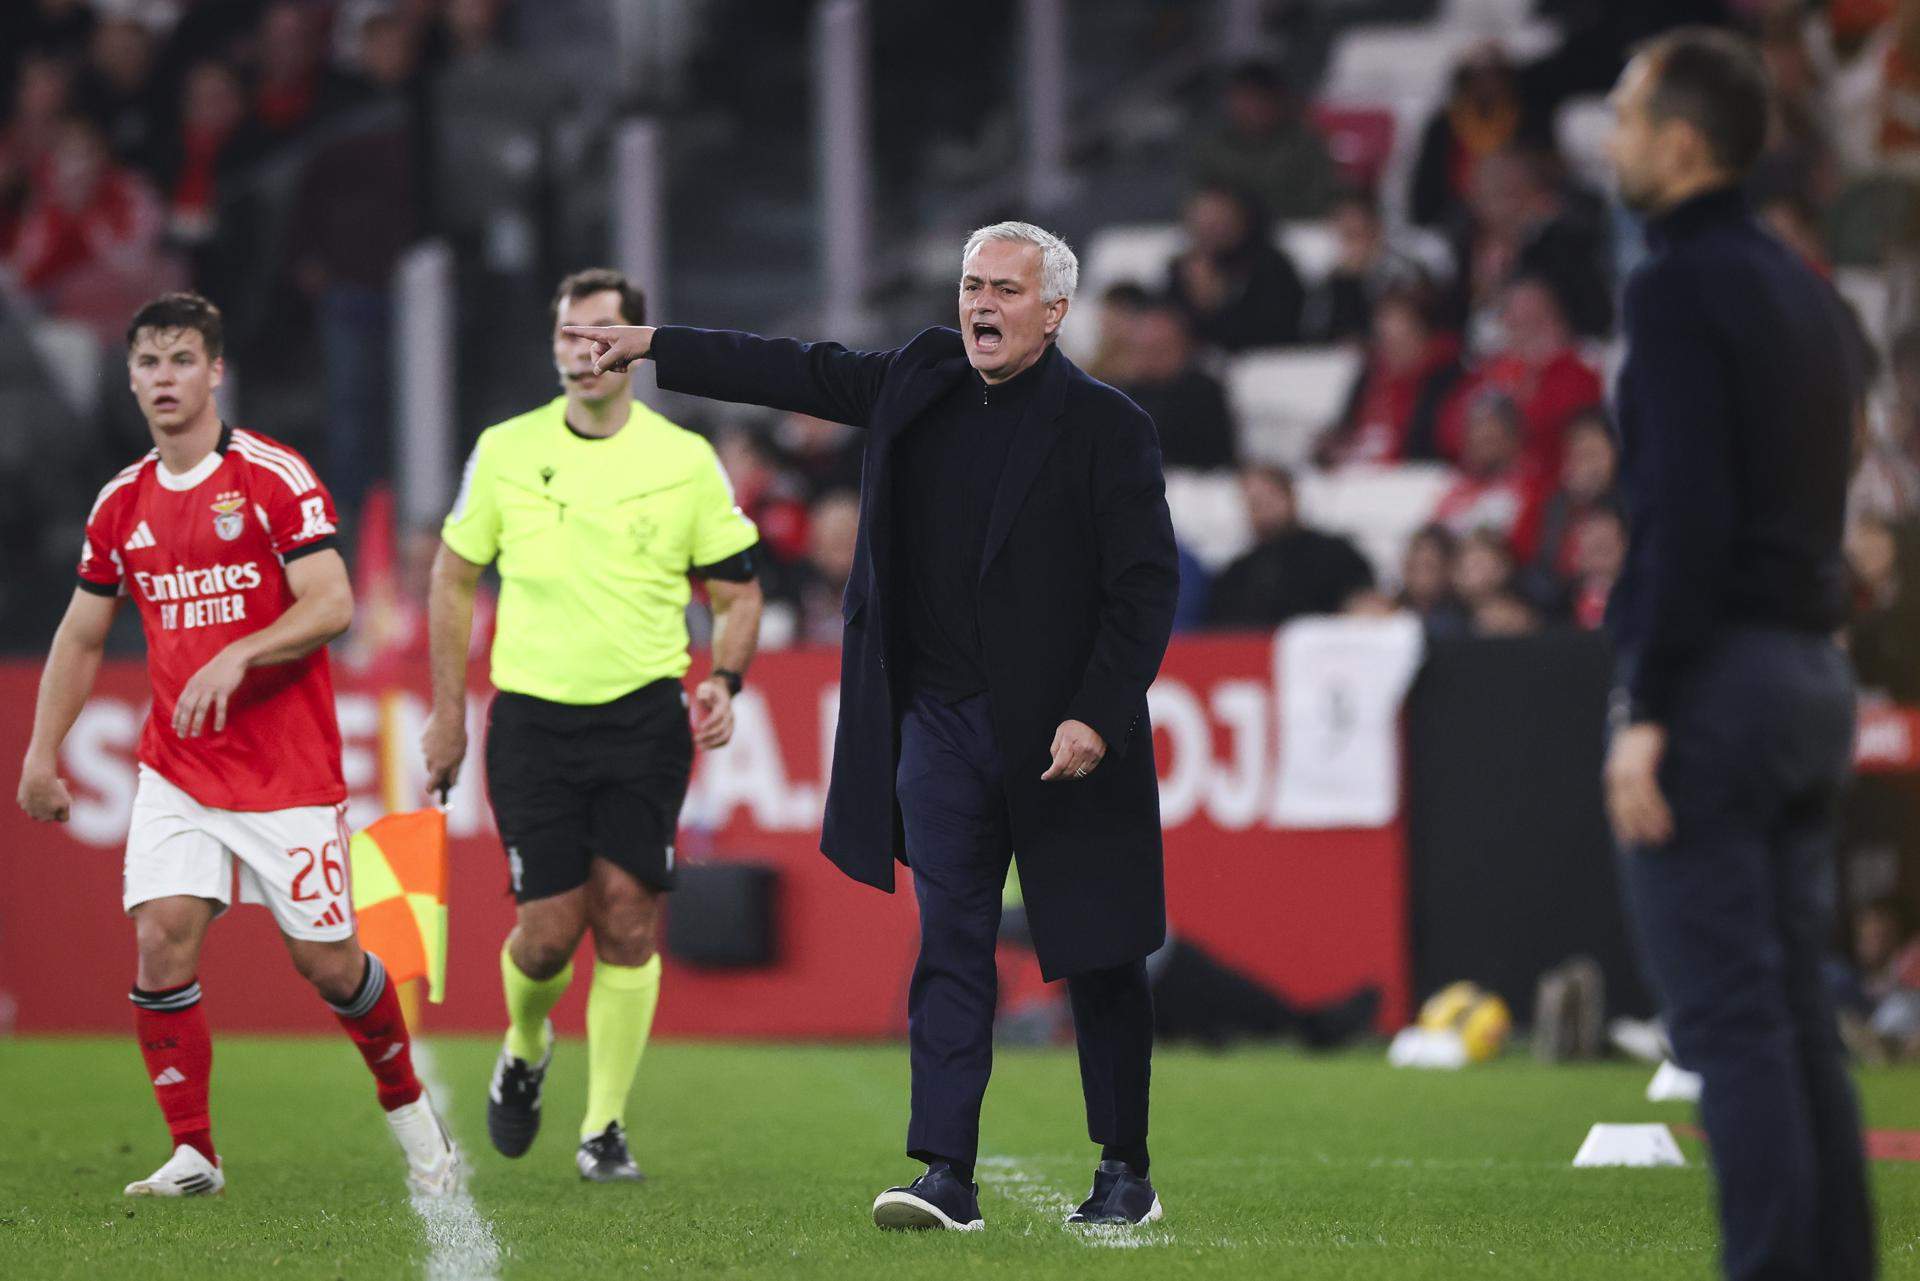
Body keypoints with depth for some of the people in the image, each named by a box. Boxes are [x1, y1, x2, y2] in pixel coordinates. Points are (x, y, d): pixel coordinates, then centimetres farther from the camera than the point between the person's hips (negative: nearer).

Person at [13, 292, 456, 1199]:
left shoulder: (273, 477, -8)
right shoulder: (123, 502, 8)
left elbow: (332, 605, -15)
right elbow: (80, 636, 17)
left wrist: (235, 658, -28)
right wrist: (41, 753, 12)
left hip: (287, 772, -4)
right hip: (175, 772, 4)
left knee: (325, 960, 1)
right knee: (161, 940, -13)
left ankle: (409, 1109, 26)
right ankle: (191, 1155, -5)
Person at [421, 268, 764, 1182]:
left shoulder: (685, 461, 1)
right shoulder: (505, 452, 3)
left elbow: (736, 590, 9)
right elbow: (455, 577, 13)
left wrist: (722, 682, -9)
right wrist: (448, 712, 11)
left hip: (643, 720, 0)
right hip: (532, 720, 0)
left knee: (627, 921, -7)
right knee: (549, 929, -5)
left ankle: (604, 1130, 3)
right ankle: (525, 1048, 29)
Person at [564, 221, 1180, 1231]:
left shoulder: (1105, 426, -7)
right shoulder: (920, 384, 8)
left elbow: (1146, 587, -10)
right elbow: (798, 373, 19)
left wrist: (1097, 718, -17)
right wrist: (657, 347, 21)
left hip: (1062, 738, -4)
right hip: (940, 725, 4)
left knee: (1096, 959, 4)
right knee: (949, 947, -2)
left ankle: (1125, 1172, 17)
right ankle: (946, 1175, -5)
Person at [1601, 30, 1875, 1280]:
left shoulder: (1683, 286, -11)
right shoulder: (1801, 286, 17)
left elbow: (1687, 509, -18)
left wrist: (1646, 709, -19)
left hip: (1716, 673, -9)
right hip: (1815, 668, 9)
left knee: (1728, 1019, -8)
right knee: (1800, 1014, 10)